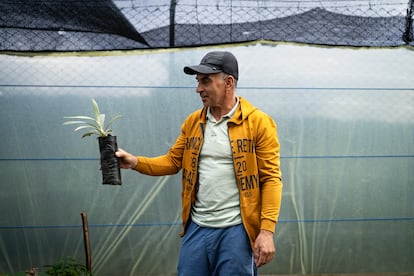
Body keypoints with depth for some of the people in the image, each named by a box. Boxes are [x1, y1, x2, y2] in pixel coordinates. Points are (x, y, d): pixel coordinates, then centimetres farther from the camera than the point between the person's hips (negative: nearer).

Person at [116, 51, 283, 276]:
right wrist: (136, 162, -4)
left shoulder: (258, 122, -7)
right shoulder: (192, 122, 10)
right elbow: (173, 161, 13)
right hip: (197, 228, 5)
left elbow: (271, 179, -9)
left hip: (237, 230, -5)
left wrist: (267, 230, -15)